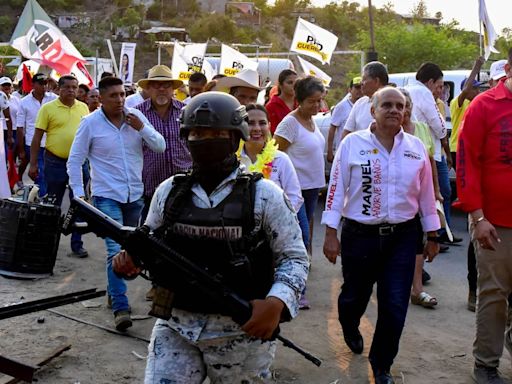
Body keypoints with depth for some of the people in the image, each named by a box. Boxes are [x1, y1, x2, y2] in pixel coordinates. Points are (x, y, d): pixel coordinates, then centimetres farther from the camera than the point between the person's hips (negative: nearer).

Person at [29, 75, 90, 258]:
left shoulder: (83, 108, 6)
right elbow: (37, 137, -3)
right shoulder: (48, 108, -4)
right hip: (55, 163, -2)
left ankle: (77, 245, 16)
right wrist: (33, 164, -6)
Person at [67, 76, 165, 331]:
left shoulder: (136, 117, 2)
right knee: (116, 250, -14)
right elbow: (75, 160, -2)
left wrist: (141, 128, -14)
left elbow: (160, 147, 1)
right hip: (107, 197, -4)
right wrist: (78, 192, -8)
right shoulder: (90, 123, -6)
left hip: (135, 195, 4)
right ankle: (120, 307, -12)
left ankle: (114, 291, 36)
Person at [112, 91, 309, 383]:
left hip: (241, 333, -2)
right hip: (175, 328, 2)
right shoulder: (169, 191, 3)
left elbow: (294, 258, -5)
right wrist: (131, 259, -8)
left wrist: (276, 303, -22)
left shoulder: (265, 195, -8)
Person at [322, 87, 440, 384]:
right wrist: (331, 234, -7)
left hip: (403, 237, 2)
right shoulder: (353, 143, -6)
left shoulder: (417, 147, 2)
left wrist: (432, 237, 12)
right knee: (355, 295, 16)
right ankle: (350, 328, 52)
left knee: (395, 307, 1)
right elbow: (336, 189, -5)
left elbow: (426, 194, 9)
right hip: (360, 235, -2)